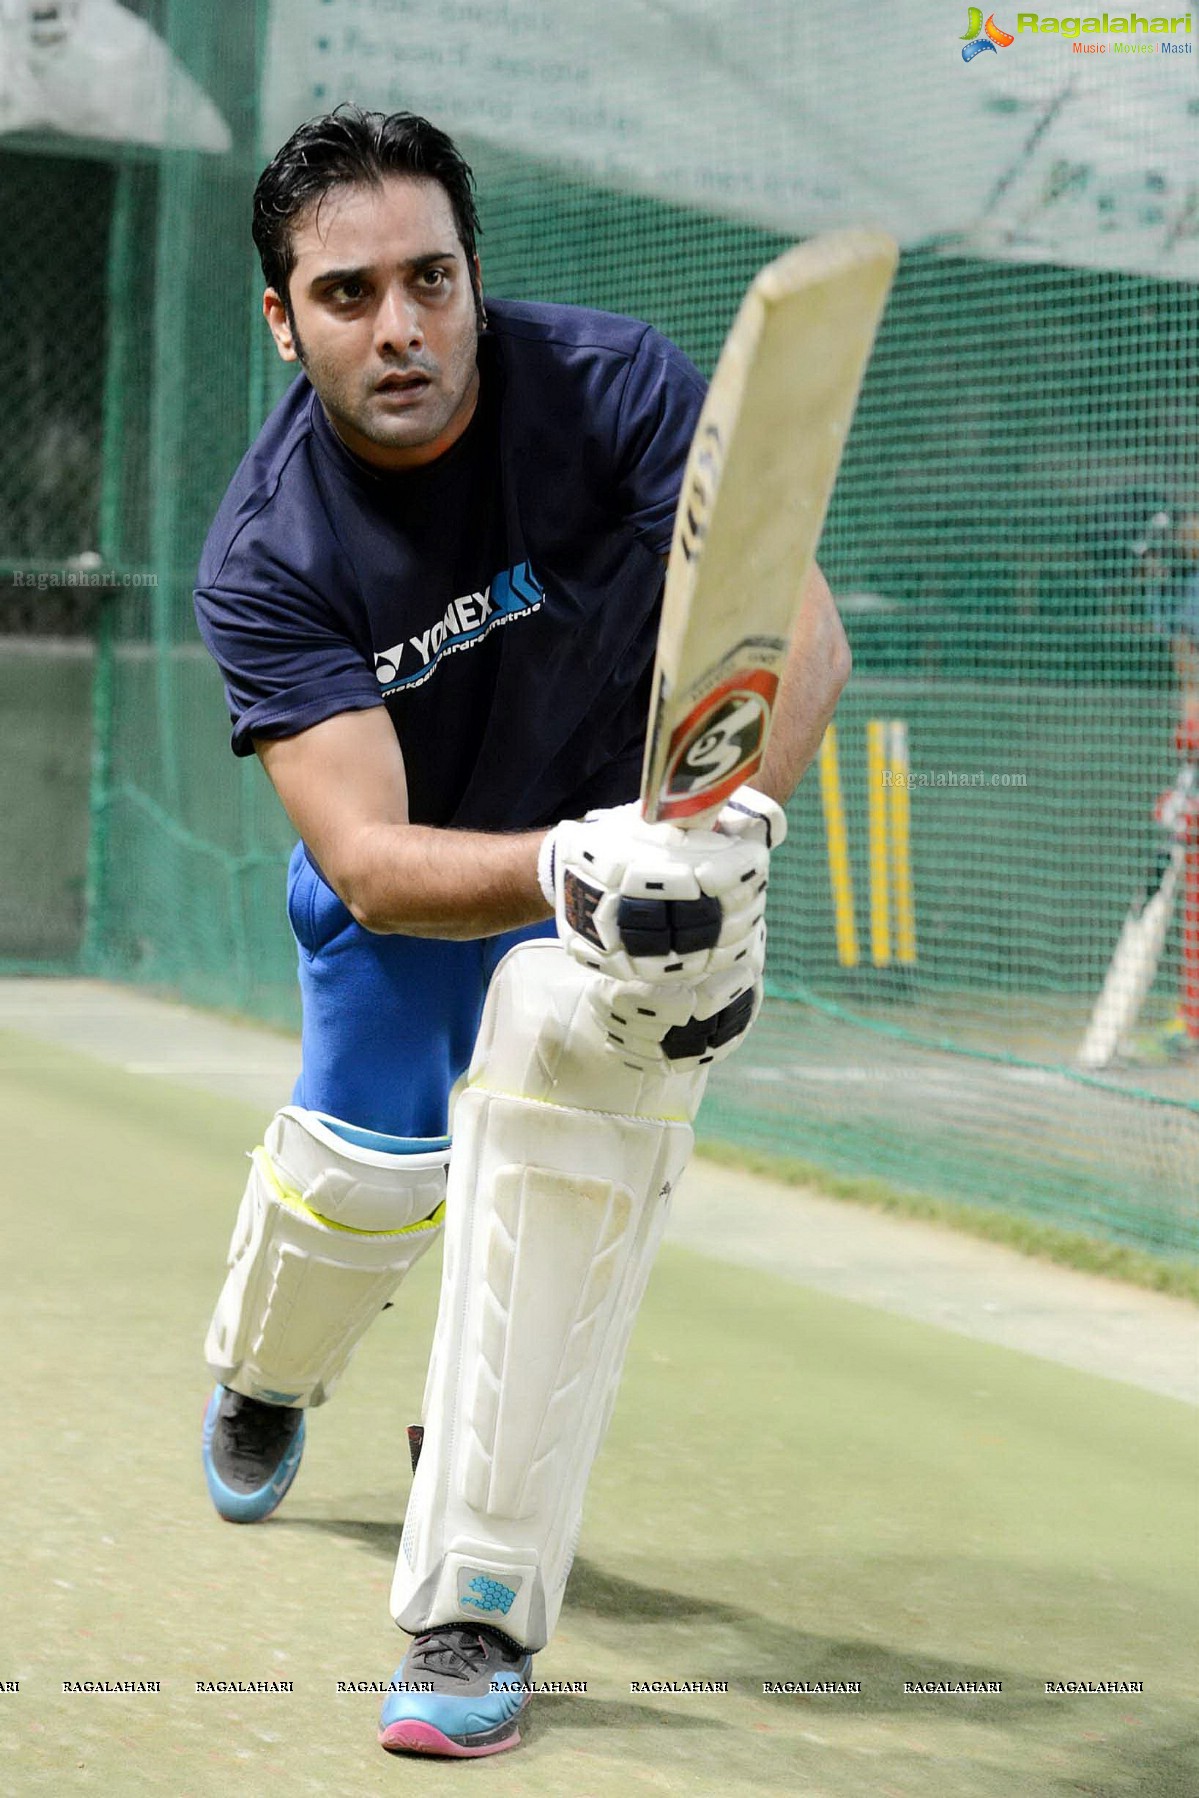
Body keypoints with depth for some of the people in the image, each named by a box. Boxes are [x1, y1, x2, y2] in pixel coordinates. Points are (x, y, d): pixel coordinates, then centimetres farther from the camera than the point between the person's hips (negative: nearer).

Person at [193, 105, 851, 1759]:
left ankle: (481, 1607, -23)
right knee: (361, 1175, 1)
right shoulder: (265, 558, -24)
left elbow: (803, 631, -34)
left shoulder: (612, 386, -26)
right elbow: (369, 863, -34)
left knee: (565, 1055, -28)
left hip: (638, 831, -2)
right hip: (413, 878, 2)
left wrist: (727, 831, -53)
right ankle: (264, 1381, 44)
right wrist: (564, 871, -54)